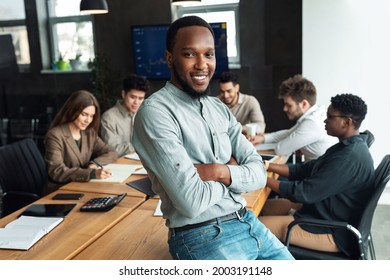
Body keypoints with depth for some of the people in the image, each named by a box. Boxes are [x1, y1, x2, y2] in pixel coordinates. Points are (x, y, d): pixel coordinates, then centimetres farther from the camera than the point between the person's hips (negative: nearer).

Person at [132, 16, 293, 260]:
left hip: (248, 223, 7)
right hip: (202, 237, -7)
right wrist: (232, 170, -4)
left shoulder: (219, 109, 9)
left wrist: (219, 172, -18)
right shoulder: (155, 112, -16)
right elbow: (192, 202, -23)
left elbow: (259, 172, 2)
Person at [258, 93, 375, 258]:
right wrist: (268, 166, -3)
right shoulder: (347, 147, 6)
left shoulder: (350, 157, -27)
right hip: (322, 211, 11)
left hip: (333, 231, -11)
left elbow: (305, 192, -26)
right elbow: (307, 169, 8)